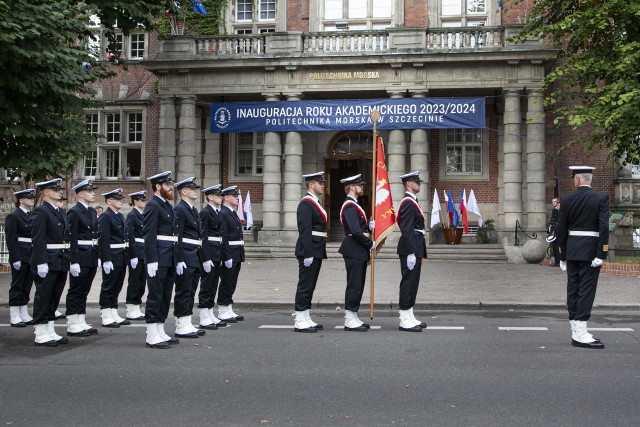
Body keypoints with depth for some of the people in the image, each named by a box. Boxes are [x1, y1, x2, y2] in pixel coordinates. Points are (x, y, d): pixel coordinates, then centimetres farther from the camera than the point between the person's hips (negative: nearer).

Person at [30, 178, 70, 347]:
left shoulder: (62, 213, 17)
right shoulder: (40, 212, -9)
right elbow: (38, 239, -16)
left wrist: (68, 260, 16)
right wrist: (41, 263, -21)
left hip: (61, 263, 8)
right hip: (47, 263, -8)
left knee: (54, 299, 13)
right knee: (43, 298, -1)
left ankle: (50, 332, 20)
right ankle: (41, 335, 6)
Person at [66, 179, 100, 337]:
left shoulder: (92, 211, 15)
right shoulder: (74, 211, -10)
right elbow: (72, 238, -15)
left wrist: (98, 257, 14)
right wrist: (74, 262, -19)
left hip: (92, 258, 8)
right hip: (80, 257, -8)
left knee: (84, 291, 12)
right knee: (76, 291, -1)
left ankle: (81, 323, 18)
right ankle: (73, 325, 5)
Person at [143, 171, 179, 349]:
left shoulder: (168, 206, 19)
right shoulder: (152, 205, -9)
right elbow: (149, 234, -16)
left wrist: (176, 258, 18)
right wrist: (152, 260, -21)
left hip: (170, 259, 9)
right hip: (158, 259, -9)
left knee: (166, 296, 11)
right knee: (155, 296, -5)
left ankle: (160, 333, 19)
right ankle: (152, 336, 0)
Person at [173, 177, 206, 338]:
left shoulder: (193, 210, 18)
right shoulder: (180, 209, -11)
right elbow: (177, 237, -17)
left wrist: (200, 258, 18)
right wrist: (179, 260, -22)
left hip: (195, 259, 9)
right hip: (185, 258, -9)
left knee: (190, 292, 12)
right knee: (183, 292, -4)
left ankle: (187, 325, 19)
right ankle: (181, 327, 2)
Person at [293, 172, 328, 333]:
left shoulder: (315, 203, 19)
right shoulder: (306, 203, -13)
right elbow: (304, 230, -19)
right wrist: (308, 254, -23)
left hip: (316, 252, 10)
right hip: (309, 252, -10)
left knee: (309, 286, 12)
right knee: (305, 285, -6)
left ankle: (305, 319, 18)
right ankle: (300, 321, -1)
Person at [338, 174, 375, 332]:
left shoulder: (353, 205, 19)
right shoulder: (350, 206, -15)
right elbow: (356, 232, -23)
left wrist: (369, 225, 4)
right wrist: (371, 244, -13)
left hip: (359, 252, 11)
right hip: (354, 252, -11)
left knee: (358, 285, 13)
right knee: (354, 285, -6)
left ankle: (353, 318, 19)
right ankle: (350, 320, 0)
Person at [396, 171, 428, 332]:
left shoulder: (412, 201, 19)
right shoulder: (408, 202, -14)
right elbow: (406, 230, -21)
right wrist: (411, 253, -24)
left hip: (414, 248, 11)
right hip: (410, 249, -11)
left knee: (412, 283, 13)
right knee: (408, 282, -7)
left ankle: (410, 318, 19)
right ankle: (405, 321, -3)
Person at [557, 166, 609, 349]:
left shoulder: (567, 199, 3)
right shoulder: (601, 198, -5)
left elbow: (561, 230, 5)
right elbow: (604, 227, -14)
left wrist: (563, 257, 12)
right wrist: (601, 255, -11)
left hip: (572, 250, 4)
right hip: (591, 251, -3)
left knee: (573, 290, 9)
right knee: (586, 290, -4)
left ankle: (576, 332, 15)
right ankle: (581, 335, -8)